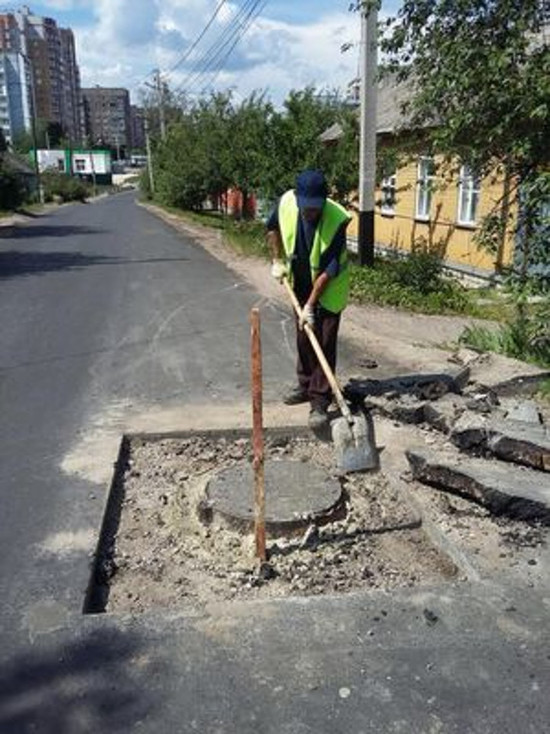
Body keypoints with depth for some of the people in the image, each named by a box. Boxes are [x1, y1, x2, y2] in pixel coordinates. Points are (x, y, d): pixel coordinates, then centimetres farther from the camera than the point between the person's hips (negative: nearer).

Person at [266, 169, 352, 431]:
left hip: (329, 289, -5)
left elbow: (328, 271, -27)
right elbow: (273, 228, 6)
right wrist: (277, 260, 0)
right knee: (303, 338, 16)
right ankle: (306, 385, 34)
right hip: (300, 285, 5)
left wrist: (311, 305, -26)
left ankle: (319, 402, 1)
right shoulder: (286, 202, -18)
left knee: (324, 343, -6)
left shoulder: (337, 220, -31)